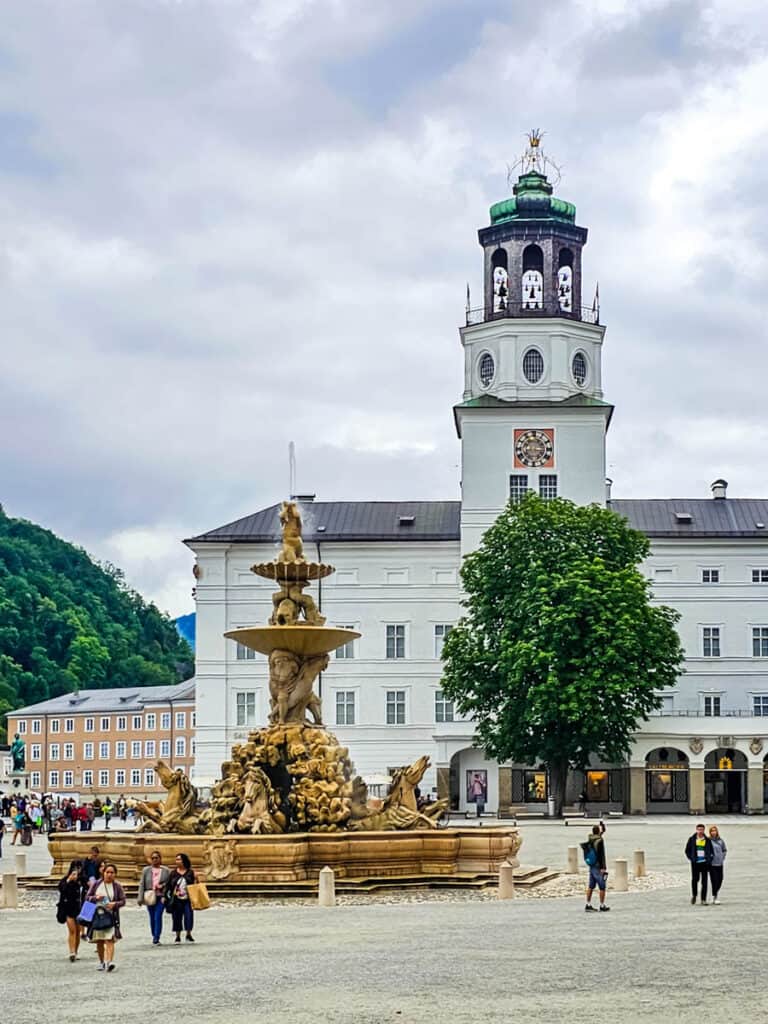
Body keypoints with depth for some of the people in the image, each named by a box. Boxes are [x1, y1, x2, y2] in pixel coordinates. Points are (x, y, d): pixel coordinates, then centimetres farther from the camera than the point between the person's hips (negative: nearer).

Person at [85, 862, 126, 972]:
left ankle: (109, 962, -25)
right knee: (99, 941, 9)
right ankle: (101, 962, 24)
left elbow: (123, 901, 4)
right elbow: (87, 897, 7)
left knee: (110, 939, -16)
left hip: (111, 916, -2)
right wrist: (96, 898, -13)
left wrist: (114, 904, -16)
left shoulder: (117, 886, 2)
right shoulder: (96, 884, 5)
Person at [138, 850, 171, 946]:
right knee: (152, 918, 8)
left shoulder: (165, 870, 3)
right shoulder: (146, 870, 6)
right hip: (150, 898, 2)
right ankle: (154, 936, 22)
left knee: (158, 917, -12)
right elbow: (142, 884, 4)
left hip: (161, 897, -2)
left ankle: (156, 938, -13)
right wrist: (140, 898, -1)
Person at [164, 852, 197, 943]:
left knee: (189, 915, -8)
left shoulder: (190, 872, 4)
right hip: (177, 900, 1)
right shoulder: (173, 873, 6)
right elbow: (168, 885, 5)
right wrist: (164, 896, 0)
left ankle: (189, 935, 6)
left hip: (187, 899, -1)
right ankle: (178, 936, 15)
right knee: (176, 917, 3)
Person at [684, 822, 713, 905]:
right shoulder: (692, 839, 3)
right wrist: (691, 858, -3)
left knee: (704, 882, -1)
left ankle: (703, 900, 3)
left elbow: (711, 851, 12)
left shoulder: (707, 840, 6)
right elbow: (687, 850, 9)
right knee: (694, 879, -2)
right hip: (695, 863, -1)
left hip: (704, 863, 1)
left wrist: (709, 859, -1)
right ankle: (694, 895, 24)